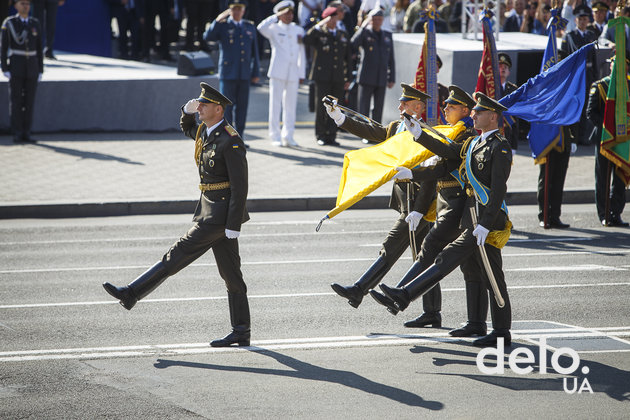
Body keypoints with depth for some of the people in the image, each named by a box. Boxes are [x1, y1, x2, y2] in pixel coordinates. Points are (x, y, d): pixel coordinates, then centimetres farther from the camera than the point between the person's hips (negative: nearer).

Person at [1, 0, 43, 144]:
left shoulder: (35, 24, 8)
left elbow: (39, 49, 10)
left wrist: (40, 70, 5)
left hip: (32, 66, 4)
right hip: (15, 65, -4)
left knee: (29, 101, 3)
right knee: (16, 101, -5)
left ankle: (26, 134, 8)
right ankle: (17, 134, -1)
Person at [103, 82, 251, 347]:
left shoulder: (230, 142, -16)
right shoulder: (205, 131, 11)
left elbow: (240, 186, -19)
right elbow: (187, 129, 36)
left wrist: (234, 226, -21)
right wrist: (187, 111, 13)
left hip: (221, 215, -10)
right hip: (211, 209, 10)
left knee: (178, 254, -7)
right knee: (230, 273, 9)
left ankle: (132, 294, -4)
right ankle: (241, 333, 12)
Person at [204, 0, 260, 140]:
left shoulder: (250, 27, 13)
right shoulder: (223, 26, 1)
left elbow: (254, 52, 16)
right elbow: (208, 37, -18)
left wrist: (256, 73, 12)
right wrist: (217, 21, -27)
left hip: (244, 75, 4)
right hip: (228, 74, -4)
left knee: (242, 106, 6)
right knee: (227, 105, -3)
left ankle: (239, 138, 12)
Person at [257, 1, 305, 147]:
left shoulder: (299, 30, 15)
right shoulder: (274, 29, 2)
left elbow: (301, 53, 18)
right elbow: (261, 28, -21)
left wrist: (302, 74, 13)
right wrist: (275, 17, -14)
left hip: (293, 73, 4)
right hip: (278, 72, -4)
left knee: (290, 105, 5)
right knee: (275, 104, -2)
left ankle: (288, 136, 13)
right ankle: (275, 137, 3)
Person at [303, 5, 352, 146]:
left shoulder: (343, 36, 16)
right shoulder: (318, 34, 3)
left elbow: (348, 58, 19)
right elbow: (306, 40, -19)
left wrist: (348, 78, 14)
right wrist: (319, 26, -20)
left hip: (338, 78, 3)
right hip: (322, 76, -3)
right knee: (321, 107, -2)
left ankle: (331, 137, 7)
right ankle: (321, 136, 6)